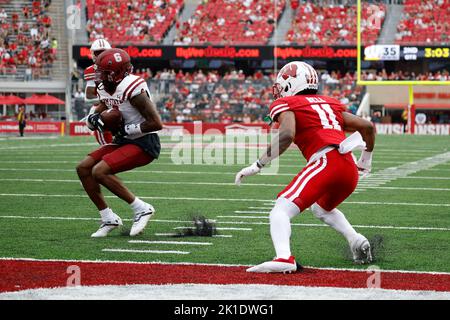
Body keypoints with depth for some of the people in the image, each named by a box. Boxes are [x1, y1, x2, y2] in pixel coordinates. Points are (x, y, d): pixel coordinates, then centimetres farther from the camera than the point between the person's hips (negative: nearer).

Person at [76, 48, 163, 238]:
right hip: (123, 141, 9)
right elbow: (93, 118, 18)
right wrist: (94, 119, -6)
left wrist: (126, 129, -21)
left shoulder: (132, 89, -22)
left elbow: (156, 123, -25)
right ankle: (108, 219, 7)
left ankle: (141, 209, -11)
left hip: (144, 144, -9)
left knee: (99, 171, -22)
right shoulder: (105, 90, 5)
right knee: (83, 168, 2)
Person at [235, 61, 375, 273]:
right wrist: (366, 160, 42)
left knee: (281, 211, -12)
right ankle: (356, 241, 15)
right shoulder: (330, 104, 27)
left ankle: (284, 258, -37)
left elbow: (287, 135, -12)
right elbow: (367, 126, 26)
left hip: (325, 163, -7)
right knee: (322, 208, 34)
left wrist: (258, 165, -8)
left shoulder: (286, 105, 9)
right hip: (350, 169, 7)